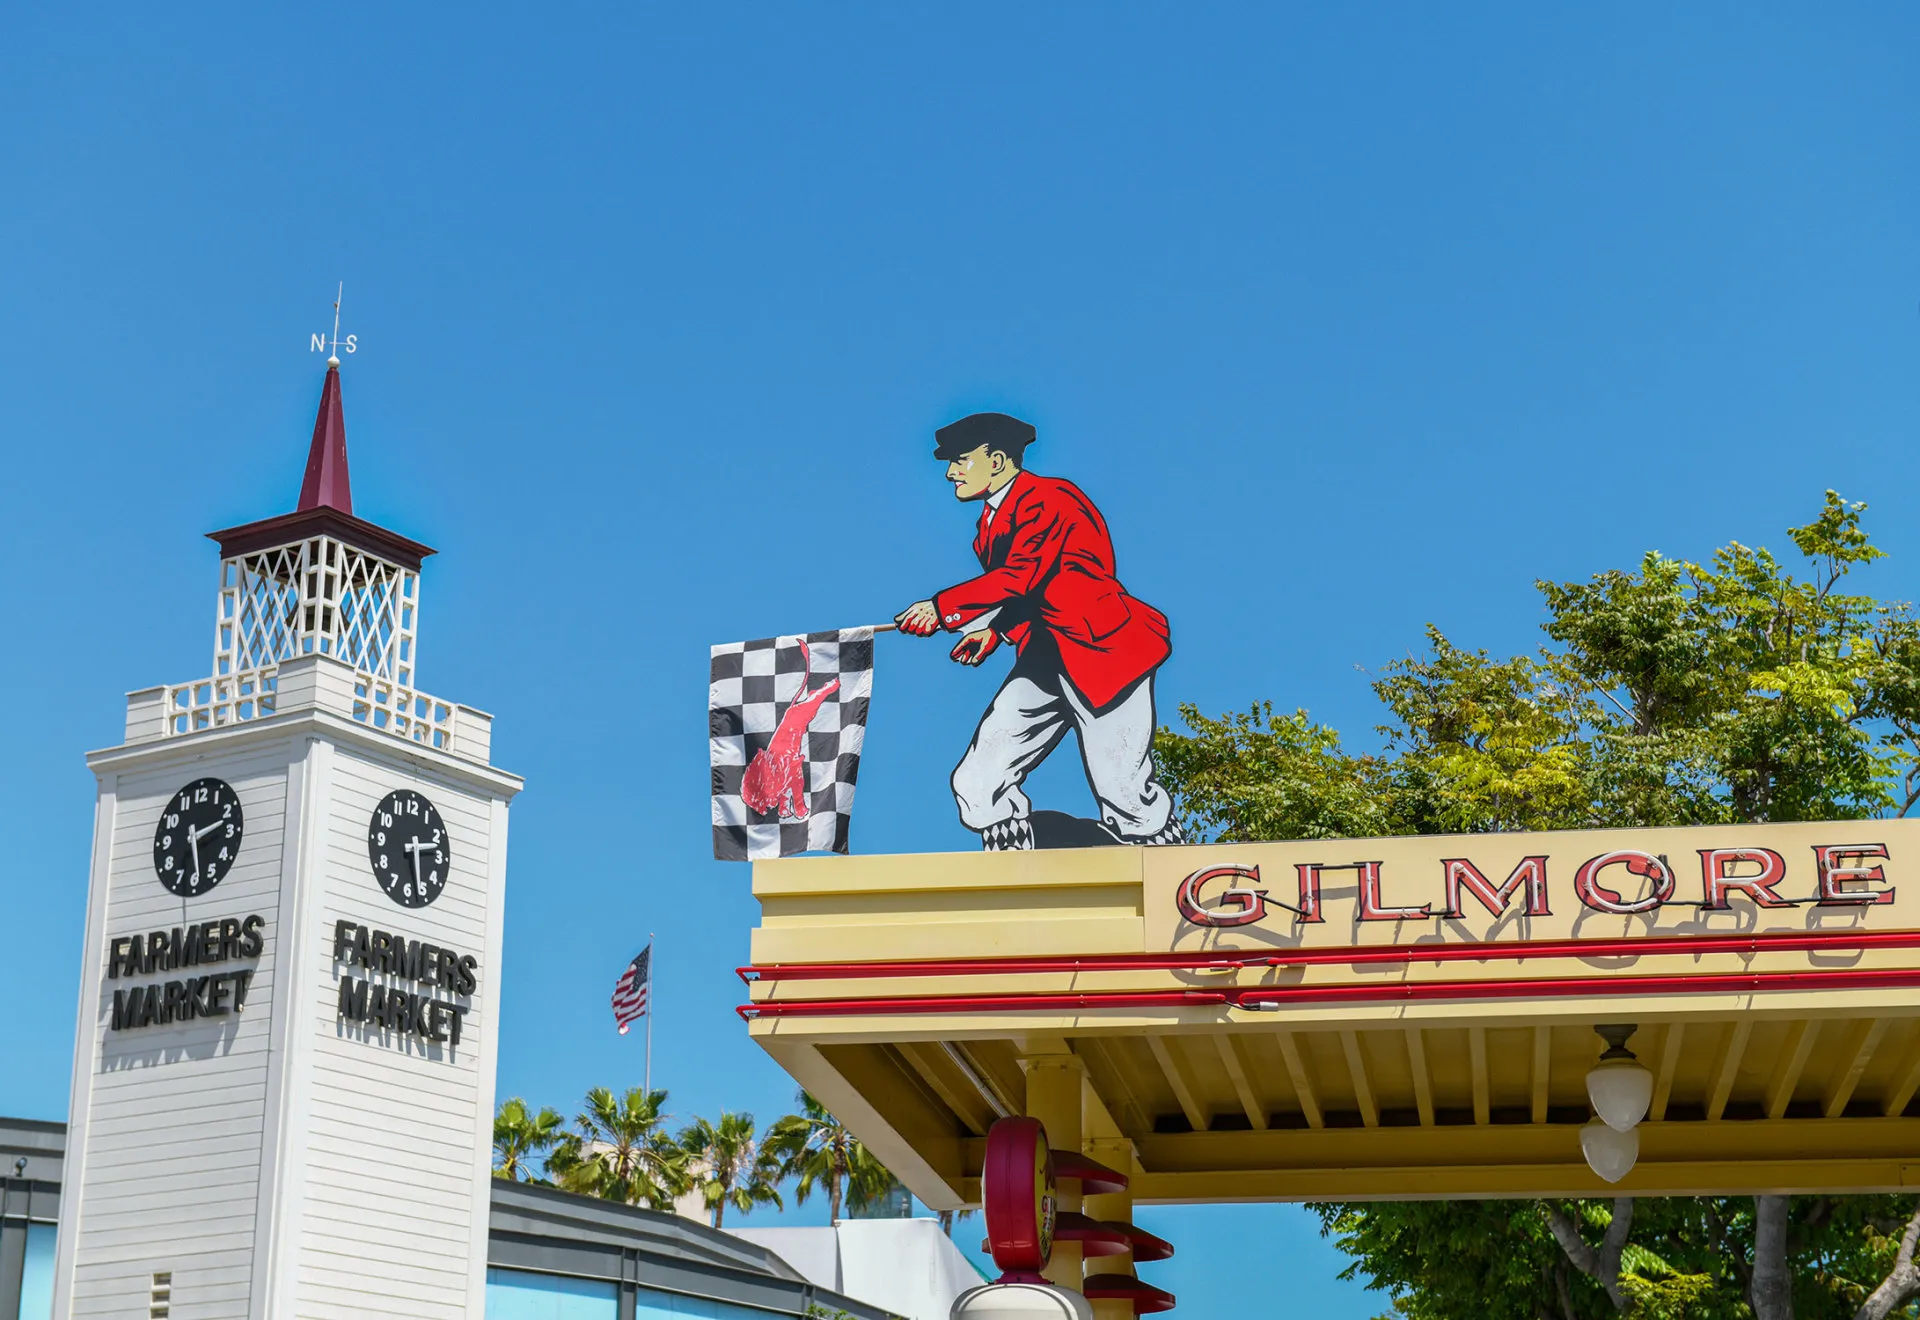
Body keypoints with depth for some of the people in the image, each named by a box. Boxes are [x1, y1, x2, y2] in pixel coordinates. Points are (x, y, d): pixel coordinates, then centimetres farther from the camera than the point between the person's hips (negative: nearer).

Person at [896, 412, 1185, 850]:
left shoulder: (1049, 499, -11)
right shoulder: (993, 520, 17)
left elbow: (1021, 575, -24)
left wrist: (943, 607, -25)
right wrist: (994, 630, 6)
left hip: (1103, 651, -9)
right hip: (1043, 659, 9)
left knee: (1124, 792, -10)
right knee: (977, 785, -3)